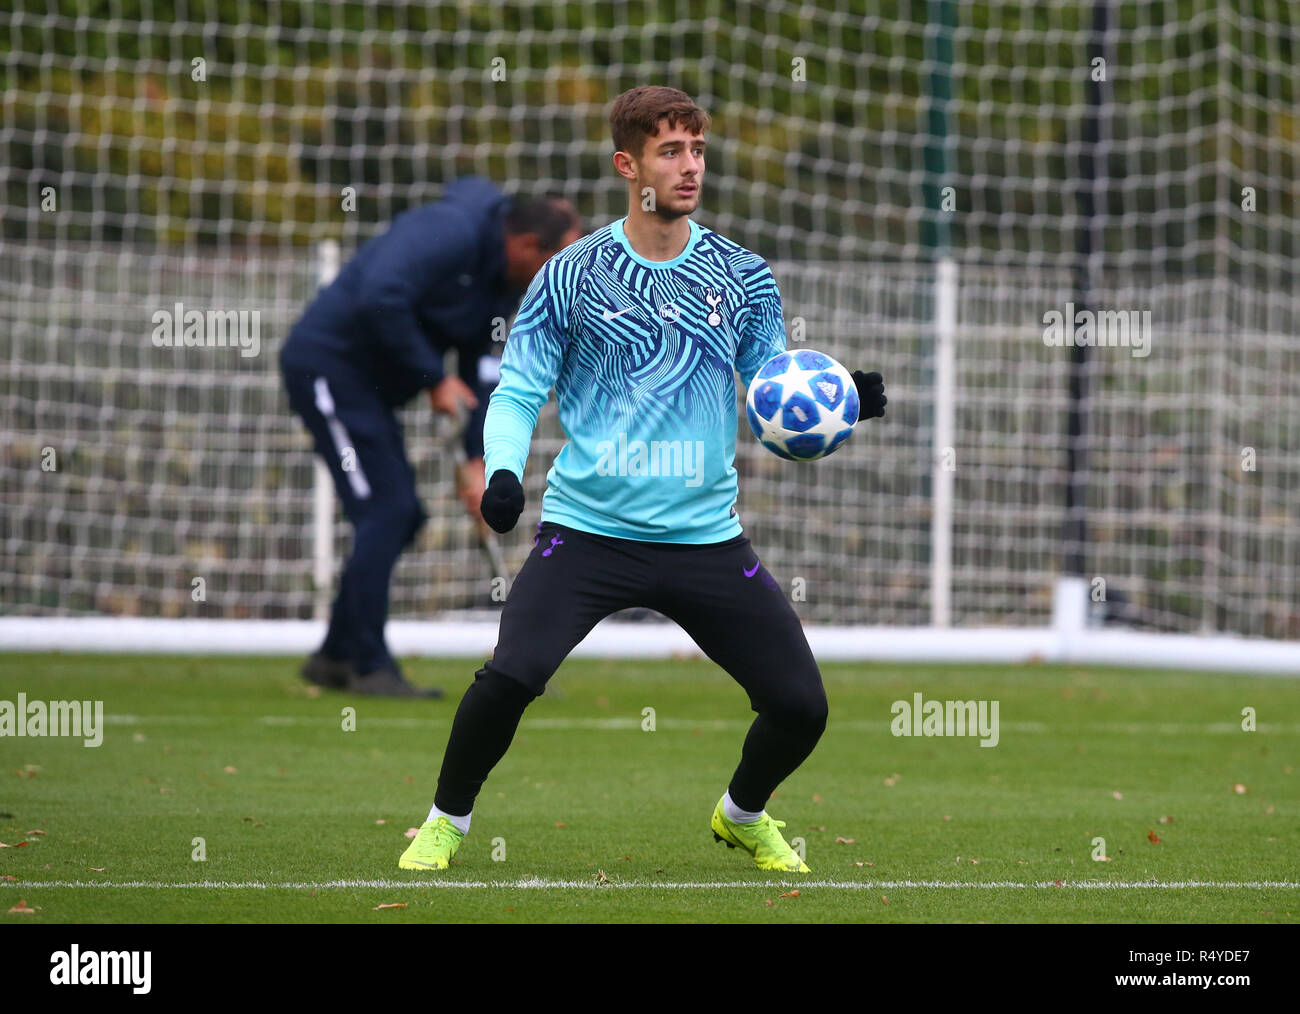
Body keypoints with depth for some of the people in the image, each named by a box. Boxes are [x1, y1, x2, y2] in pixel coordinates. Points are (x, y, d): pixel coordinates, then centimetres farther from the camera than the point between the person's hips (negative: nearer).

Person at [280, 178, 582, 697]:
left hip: (366, 383, 10)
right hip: (327, 363, -10)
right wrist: (433, 379, -24)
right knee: (386, 510, -12)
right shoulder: (450, 232, -22)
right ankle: (370, 667, -6)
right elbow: (380, 297, -34)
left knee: (402, 516, 10)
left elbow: (480, 370, 13)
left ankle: (336, 657, 20)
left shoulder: (504, 281, 9)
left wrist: (478, 460, 4)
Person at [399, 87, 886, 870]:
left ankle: (743, 814, 32)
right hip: (587, 531, -2)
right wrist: (504, 469, -16)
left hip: (706, 537, 2)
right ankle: (448, 821, 4)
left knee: (801, 707, -2)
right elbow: (518, 392, 3)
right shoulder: (573, 276, 1)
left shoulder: (742, 277, 7)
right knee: (510, 677, -23)